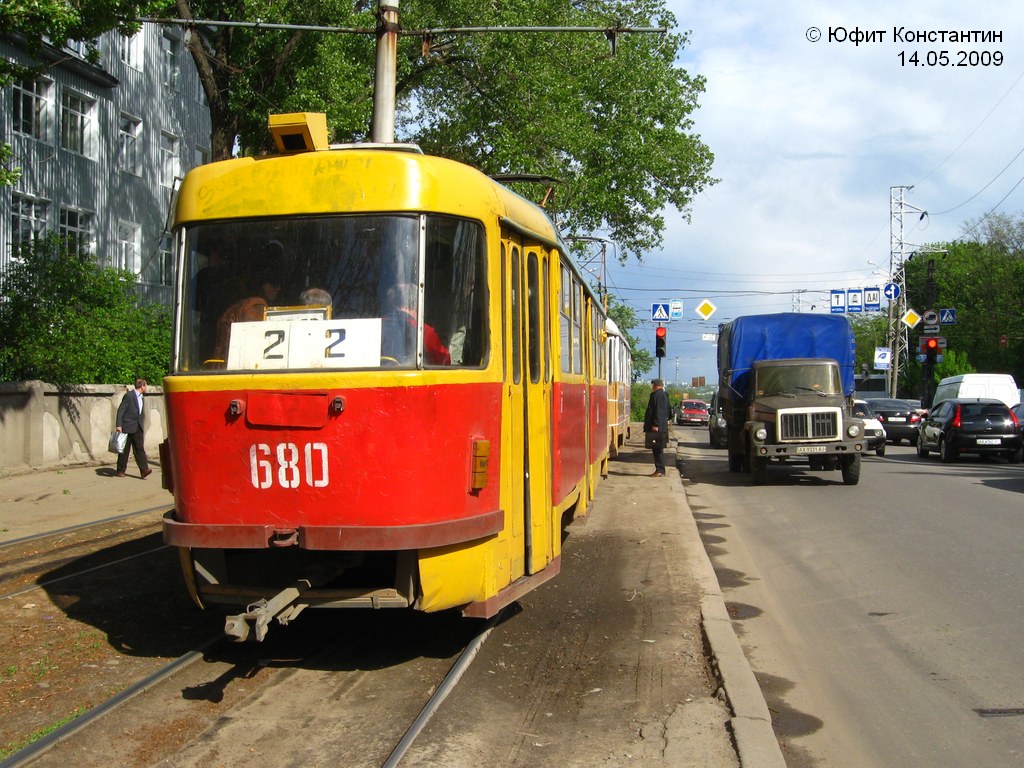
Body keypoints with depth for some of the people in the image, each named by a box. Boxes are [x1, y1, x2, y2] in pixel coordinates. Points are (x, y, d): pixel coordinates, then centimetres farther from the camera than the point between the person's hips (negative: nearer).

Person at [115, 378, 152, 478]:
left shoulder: (141, 397, 14)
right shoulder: (129, 395, -9)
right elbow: (120, 410, -12)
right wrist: (119, 425, -18)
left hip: (138, 428, 6)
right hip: (127, 427, -6)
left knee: (140, 448, -4)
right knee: (124, 450, 3)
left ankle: (144, 470, -14)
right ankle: (120, 471, 12)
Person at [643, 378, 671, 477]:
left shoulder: (657, 395, -14)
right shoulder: (664, 395, 17)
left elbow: (658, 411, -21)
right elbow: (668, 410, 23)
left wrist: (656, 424, -23)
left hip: (657, 427, -10)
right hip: (662, 426, 10)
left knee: (657, 449, -8)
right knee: (658, 449, 13)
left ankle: (660, 471, -7)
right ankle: (660, 470, 16)